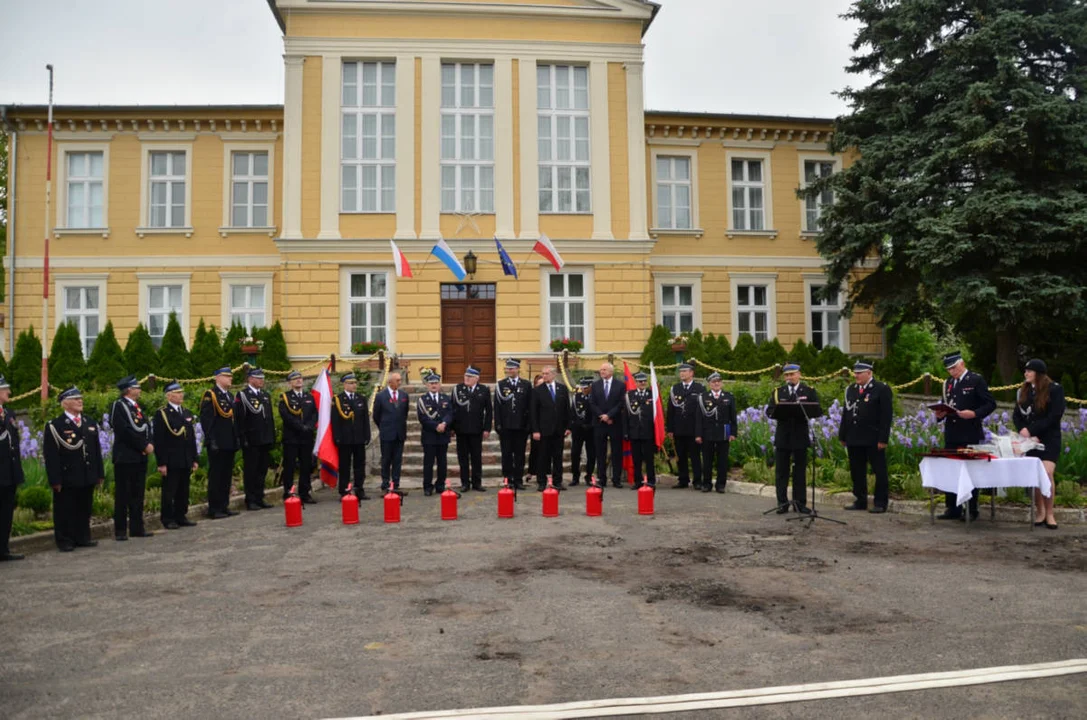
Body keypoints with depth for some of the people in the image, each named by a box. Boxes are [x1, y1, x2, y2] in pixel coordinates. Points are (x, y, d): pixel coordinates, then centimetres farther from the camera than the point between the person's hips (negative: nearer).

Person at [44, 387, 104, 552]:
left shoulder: (90, 423, 13)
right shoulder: (55, 426, -6)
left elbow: (97, 451, 15)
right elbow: (51, 455, -10)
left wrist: (100, 473, 11)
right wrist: (55, 480, -14)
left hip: (87, 478, 5)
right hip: (66, 479, -5)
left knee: (84, 509, 12)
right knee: (65, 511, 2)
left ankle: (83, 538, 22)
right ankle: (65, 541, 11)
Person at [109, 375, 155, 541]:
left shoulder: (137, 406, 17)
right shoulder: (119, 406, -9)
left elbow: (146, 428, 15)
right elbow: (125, 431, -18)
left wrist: (150, 444, -3)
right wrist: (144, 445, -15)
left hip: (140, 458, 8)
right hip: (125, 457, -8)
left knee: (138, 494, 11)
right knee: (122, 495, -1)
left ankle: (137, 527, 17)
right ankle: (120, 530, 6)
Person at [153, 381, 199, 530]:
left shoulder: (187, 413, 14)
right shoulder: (162, 414, -7)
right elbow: (158, 441, -11)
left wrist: (194, 459, 13)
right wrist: (161, 463, -15)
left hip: (186, 461, 6)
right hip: (171, 461, -6)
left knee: (183, 491, 11)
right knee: (169, 492, 1)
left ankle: (181, 516, 20)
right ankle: (168, 519, 9)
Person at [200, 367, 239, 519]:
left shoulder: (230, 395, 17)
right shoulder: (210, 395, -8)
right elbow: (205, 419, -14)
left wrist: (236, 439, 14)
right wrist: (211, 440, -18)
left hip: (230, 443, 8)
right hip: (217, 444, -8)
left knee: (227, 476, 12)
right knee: (215, 476, -2)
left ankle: (224, 506, 20)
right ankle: (214, 509, 4)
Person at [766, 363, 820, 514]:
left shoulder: (809, 391, 4)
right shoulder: (778, 392, 8)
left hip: (800, 436, -1)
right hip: (782, 436, 1)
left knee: (800, 471, 5)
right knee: (781, 471, 3)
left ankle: (800, 502, 13)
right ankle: (782, 503, 9)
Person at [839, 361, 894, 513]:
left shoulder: (882, 389, -4)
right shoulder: (851, 390, 14)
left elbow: (886, 416, -8)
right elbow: (846, 413, 15)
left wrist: (883, 439, -14)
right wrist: (843, 436, 10)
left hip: (873, 440, -6)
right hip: (854, 439, 6)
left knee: (879, 472, 2)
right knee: (857, 472, 9)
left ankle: (880, 503, 8)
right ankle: (860, 501, 17)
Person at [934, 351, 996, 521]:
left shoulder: (976, 380, -4)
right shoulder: (948, 383, 15)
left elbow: (990, 404, -8)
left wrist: (974, 414, -22)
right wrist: (940, 414, -1)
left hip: (970, 435, -6)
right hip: (951, 435, 6)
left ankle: (971, 510, 8)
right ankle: (952, 509, 14)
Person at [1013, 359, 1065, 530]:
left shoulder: (1055, 389, -5)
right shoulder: (1023, 391, 9)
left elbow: (1055, 416, -13)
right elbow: (1016, 416, 7)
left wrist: (1031, 430, -15)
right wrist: (1028, 435, -9)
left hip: (1049, 439, -4)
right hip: (1030, 440, 4)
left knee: (1046, 473, -16)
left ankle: (1049, 514, -4)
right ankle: (1040, 512, 12)